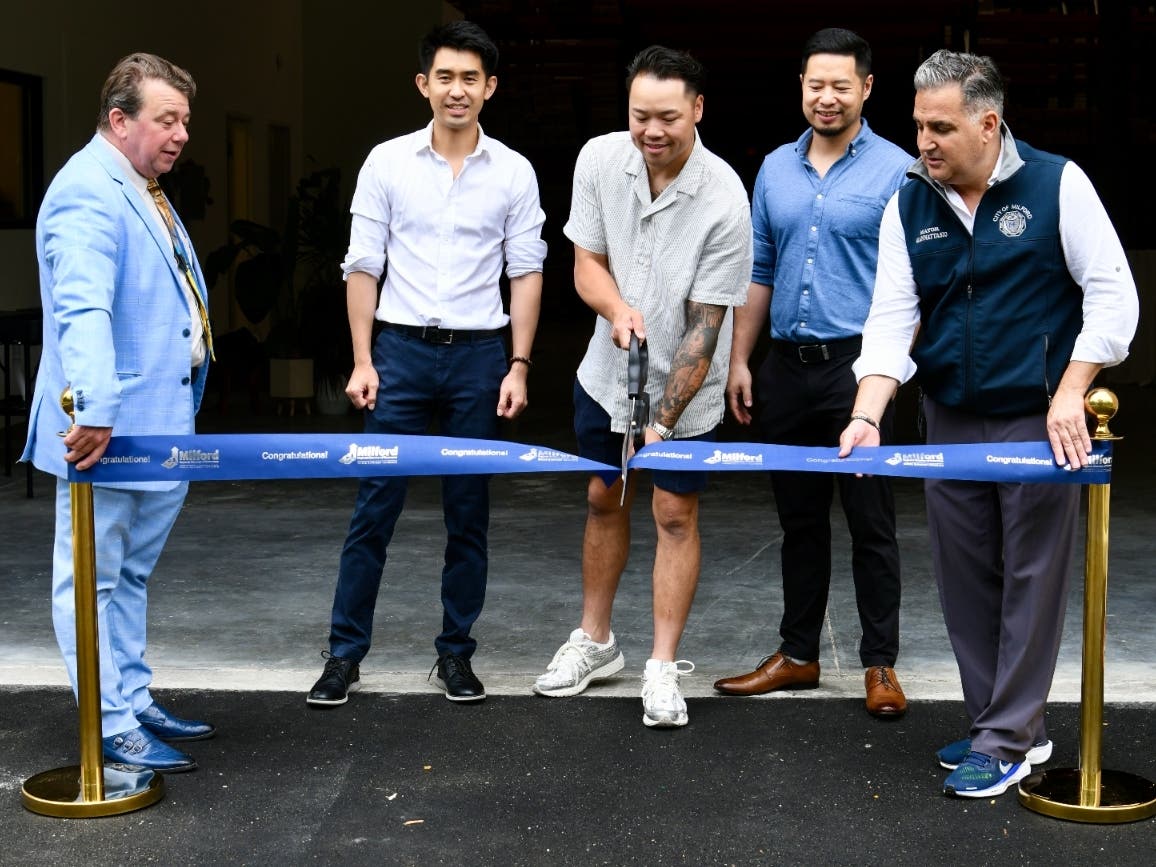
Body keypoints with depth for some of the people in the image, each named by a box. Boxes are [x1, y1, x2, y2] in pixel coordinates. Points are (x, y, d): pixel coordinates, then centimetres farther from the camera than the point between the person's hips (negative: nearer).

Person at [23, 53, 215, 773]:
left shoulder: (143, 192, 17)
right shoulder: (88, 192, -17)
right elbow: (82, 309, -30)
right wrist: (95, 410, -40)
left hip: (158, 429, 10)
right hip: (103, 434, -10)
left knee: (132, 573, 17)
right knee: (94, 578, 0)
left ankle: (136, 702, 27)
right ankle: (113, 730, 4)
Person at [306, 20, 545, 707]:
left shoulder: (514, 172, 2)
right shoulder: (388, 162, 1)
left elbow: (526, 273, 4)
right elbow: (363, 266, 2)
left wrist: (519, 366, -3)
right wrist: (362, 362, -4)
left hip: (480, 354, 1)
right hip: (401, 348, 0)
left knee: (469, 513, 7)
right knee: (375, 507, 1)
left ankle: (456, 653, 18)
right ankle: (346, 654, 10)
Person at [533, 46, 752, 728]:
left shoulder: (724, 200, -25)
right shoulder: (600, 160, -13)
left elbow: (704, 326, -23)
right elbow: (587, 262, -4)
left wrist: (663, 421, -26)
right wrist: (617, 308, -27)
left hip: (686, 389, -4)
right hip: (608, 373, 4)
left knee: (675, 514, 0)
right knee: (603, 500, 15)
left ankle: (664, 670, 10)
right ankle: (596, 643, 31)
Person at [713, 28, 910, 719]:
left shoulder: (895, 171, -4)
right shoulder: (776, 169, 11)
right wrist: (740, 360, 11)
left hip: (858, 366, -5)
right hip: (788, 368, 5)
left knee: (871, 522, 0)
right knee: (800, 519, 13)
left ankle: (881, 664, 10)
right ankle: (798, 655, 23)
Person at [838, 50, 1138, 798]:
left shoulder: (1056, 183, -7)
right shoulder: (909, 207, 2)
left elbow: (1112, 292, -6)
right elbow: (892, 317, -3)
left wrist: (1070, 393, -14)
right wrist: (867, 417, -16)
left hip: (1037, 422, -4)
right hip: (951, 424, 5)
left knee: (1031, 580, 0)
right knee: (966, 582, 10)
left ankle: (1008, 742, 9)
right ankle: (1008, 726, 24)